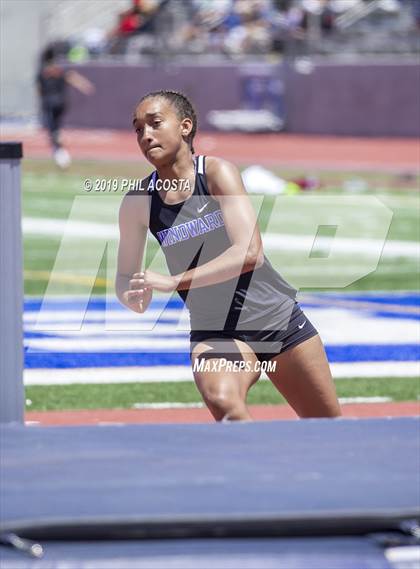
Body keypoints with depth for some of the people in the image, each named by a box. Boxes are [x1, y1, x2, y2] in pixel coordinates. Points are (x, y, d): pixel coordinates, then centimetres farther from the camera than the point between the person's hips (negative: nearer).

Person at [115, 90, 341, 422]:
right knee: (221, 400, -33)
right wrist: (134, 297, -20)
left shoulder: (217, 172, -13)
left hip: (277, 316, -1)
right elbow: (125, 277, 5)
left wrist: (174, 282, -32)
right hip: (215, 331, 1)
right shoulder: (138, 203, -5)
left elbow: (250, 252, -25)